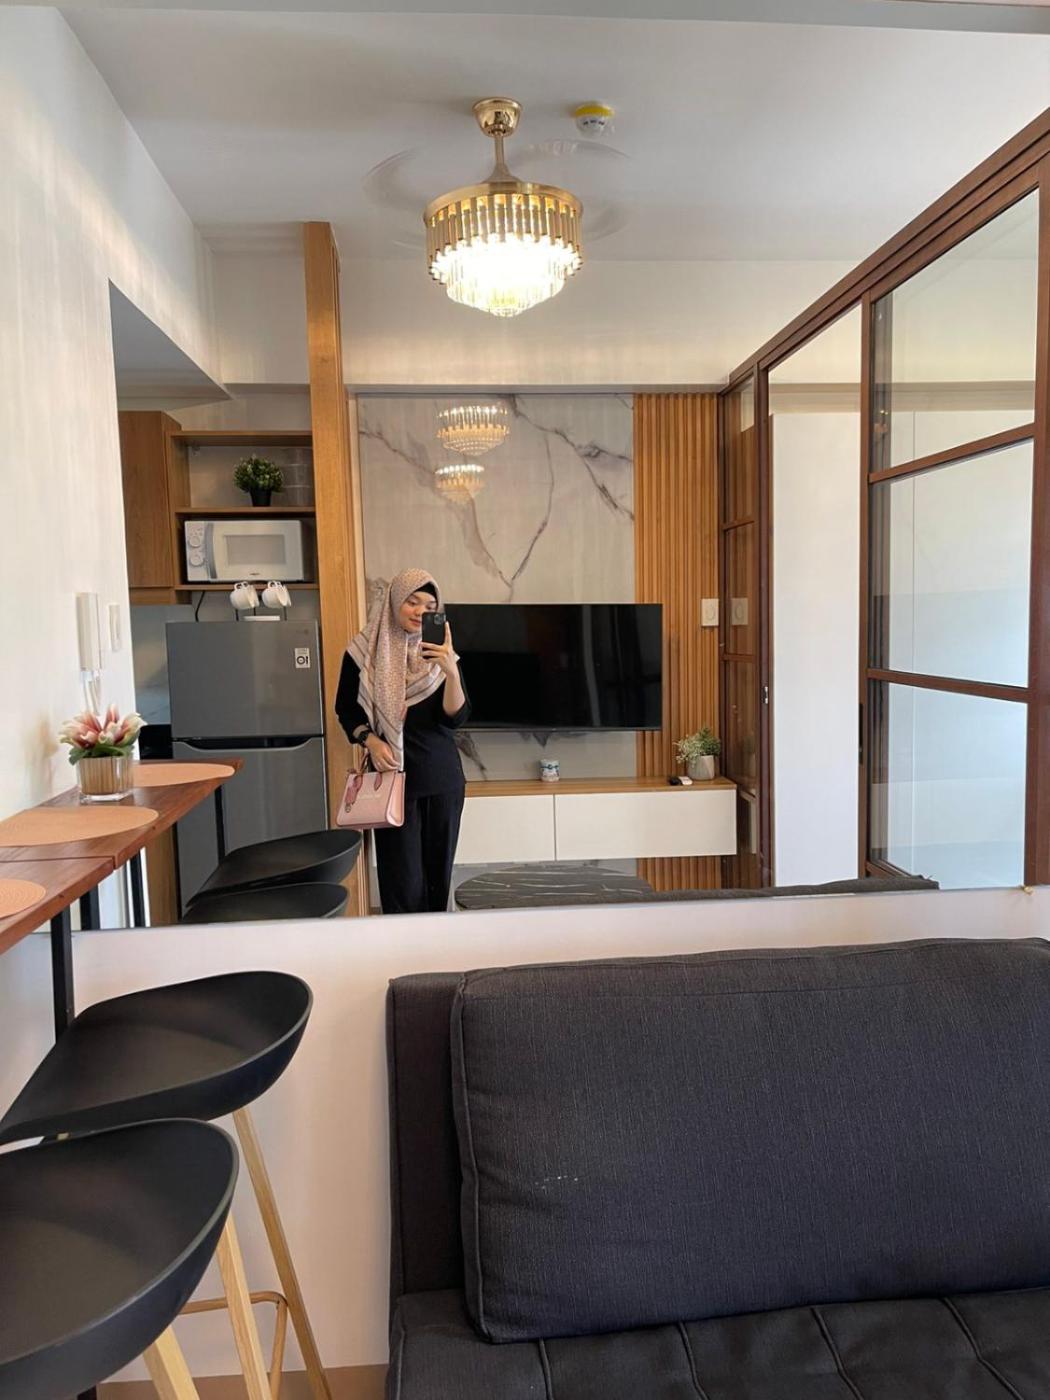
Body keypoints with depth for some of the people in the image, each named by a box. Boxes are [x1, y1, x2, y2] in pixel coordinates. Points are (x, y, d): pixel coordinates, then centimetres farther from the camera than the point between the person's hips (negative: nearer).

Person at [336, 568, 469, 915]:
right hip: (394, 774, -2)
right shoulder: (363, 651, -4)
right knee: (403, 874, -3)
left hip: (442, 775, 2)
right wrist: (370, 740, -12)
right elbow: (345, 708, 6)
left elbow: (454, 718, -8)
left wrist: (451, 672, -24)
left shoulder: (440, 652, 0)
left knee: (438, 867, 7)